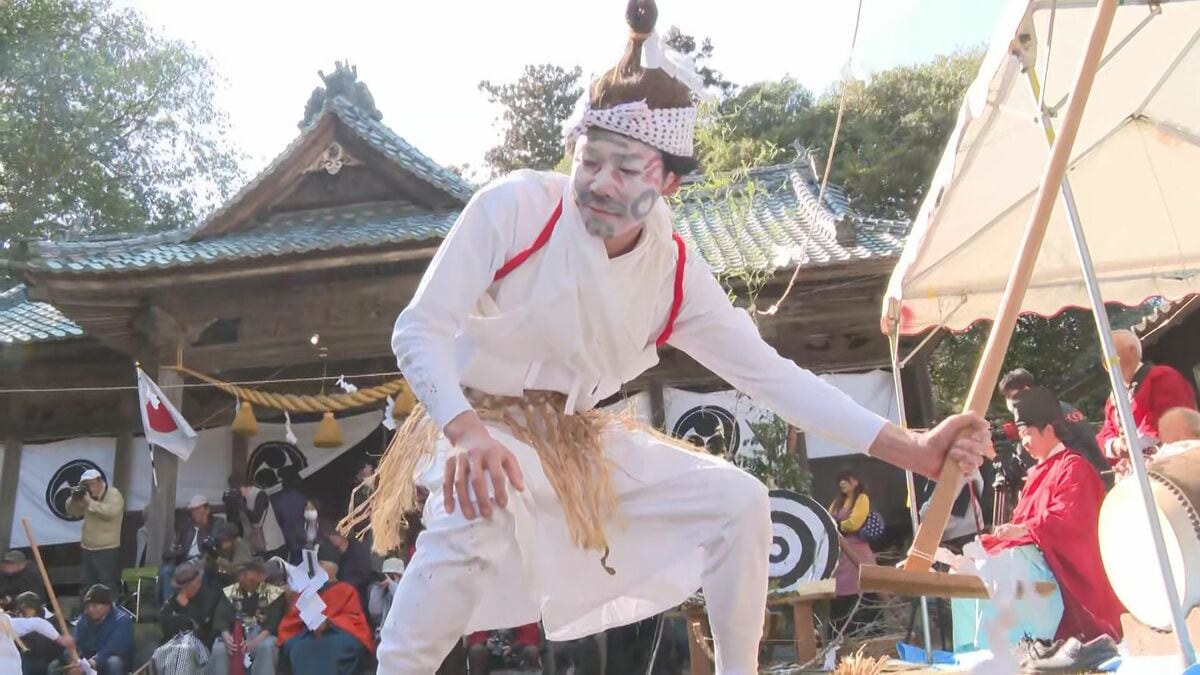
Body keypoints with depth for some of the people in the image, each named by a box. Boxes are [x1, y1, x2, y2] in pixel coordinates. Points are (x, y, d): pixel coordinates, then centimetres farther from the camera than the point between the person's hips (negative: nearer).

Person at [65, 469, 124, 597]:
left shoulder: (113, 494, -10)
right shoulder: (87, 495, 12)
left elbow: (111, 511, -27)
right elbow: (72, 511, 13)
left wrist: (90, 503, -24)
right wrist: (75, 498, -6)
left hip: (108, 550, -7)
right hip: (87, 550, 7)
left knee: (107, 588, -6)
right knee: (85, 586, 16)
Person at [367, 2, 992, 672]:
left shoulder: (676, 273, -8)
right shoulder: (515, 207, -20)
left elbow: (771, 373, -6)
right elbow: (420, 327, -21)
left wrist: (912, 449, -12)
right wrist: (467, 434, -40)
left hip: (576, 439, 5)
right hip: (473, 422, -5)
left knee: (739, 500, -3)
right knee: (483, 508, -40)